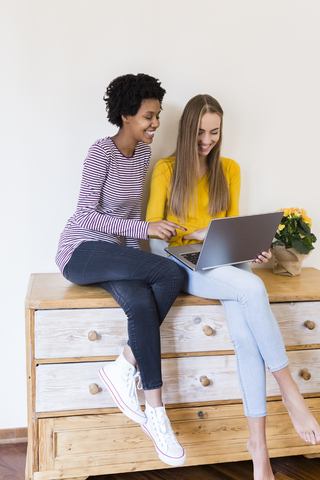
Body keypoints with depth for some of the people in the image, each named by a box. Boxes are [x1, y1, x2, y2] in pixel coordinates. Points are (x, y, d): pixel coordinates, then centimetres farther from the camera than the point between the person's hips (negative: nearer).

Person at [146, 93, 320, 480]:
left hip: (224, 261, 3)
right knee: (252, 288, -32)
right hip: (183, 263, -3)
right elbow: (152, 226, -2)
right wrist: (194, 233, -18)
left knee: (244, 330, -28)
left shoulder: (230, 169, 14)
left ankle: (258, 441, -23)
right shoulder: (166, 169, 3)